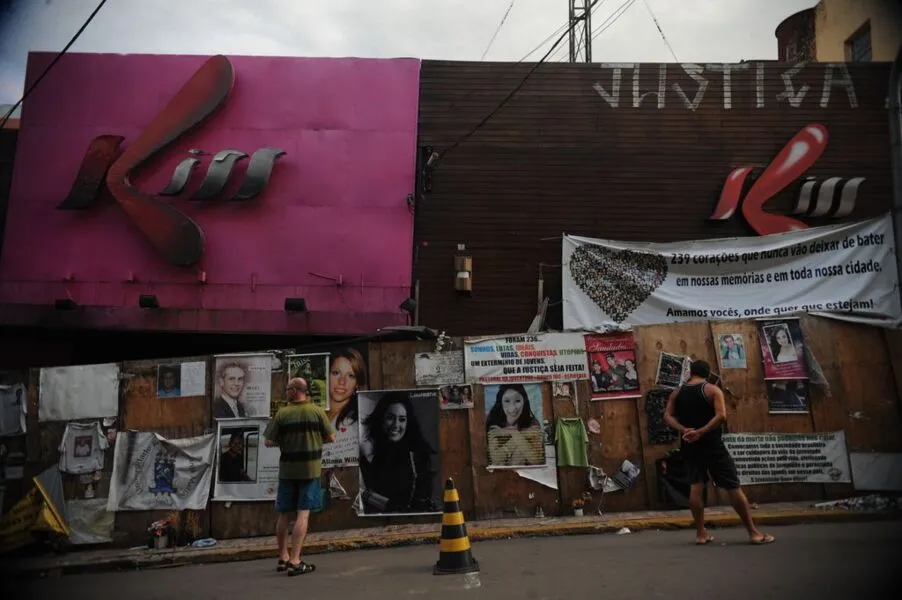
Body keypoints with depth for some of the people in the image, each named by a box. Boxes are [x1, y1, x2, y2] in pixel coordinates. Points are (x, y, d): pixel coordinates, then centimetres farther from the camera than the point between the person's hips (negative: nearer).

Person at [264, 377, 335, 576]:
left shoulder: (282, 413, -6)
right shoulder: (317, 411, -5)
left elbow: (268, 442, -5)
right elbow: (331, 437, -1)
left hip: (287, 470, 1)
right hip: (310, 469, -1)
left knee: (284, 514, 13)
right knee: (303, 514, 1)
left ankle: (283, 558, 24)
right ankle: (295, 561, -3)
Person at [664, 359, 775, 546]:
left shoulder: (677, 393, 8)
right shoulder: (712, 390, -5)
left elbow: (668, 416, 1)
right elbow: (721, 416, -18)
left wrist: (684, 430, -11)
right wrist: (701, 432, -18)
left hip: (690, 446, 4)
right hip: (712, 445, -4)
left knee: (695, 487, 9)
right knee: (733, 487, 1)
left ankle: (701, 533, 10)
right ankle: (753, 532, 5)